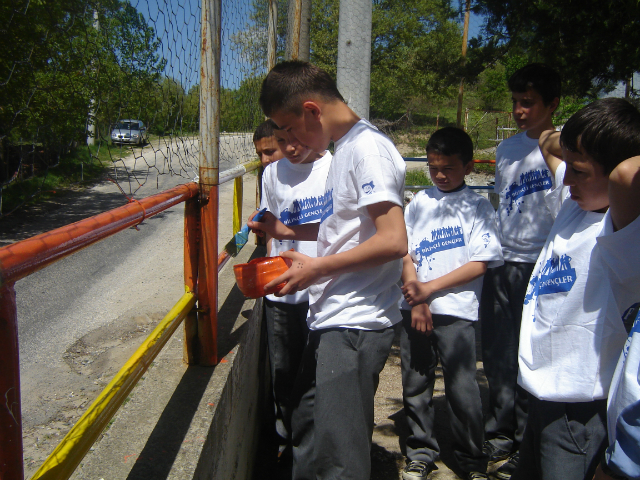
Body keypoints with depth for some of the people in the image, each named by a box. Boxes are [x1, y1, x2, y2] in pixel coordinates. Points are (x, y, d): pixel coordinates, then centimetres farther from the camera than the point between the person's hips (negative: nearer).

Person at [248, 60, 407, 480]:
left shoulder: (368, 148, -16)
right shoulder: (346, 148, 14)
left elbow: (393, 241, -24)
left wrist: (317, 268, -17)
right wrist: (289, 231, 12)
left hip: (356, 325, -10)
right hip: (332, 320, 10)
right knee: (307, 433, 24)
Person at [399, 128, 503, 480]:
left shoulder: (478, 207, 1)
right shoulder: (419, 203, 9)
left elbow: (479, 264, -6)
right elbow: (405, 254, 6)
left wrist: (429, 288, -11)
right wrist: (416, 301, -5)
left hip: (456, 311, -3)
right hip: (413, 308, 3)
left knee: (462, 389, 1)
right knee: (415, 385, 10)